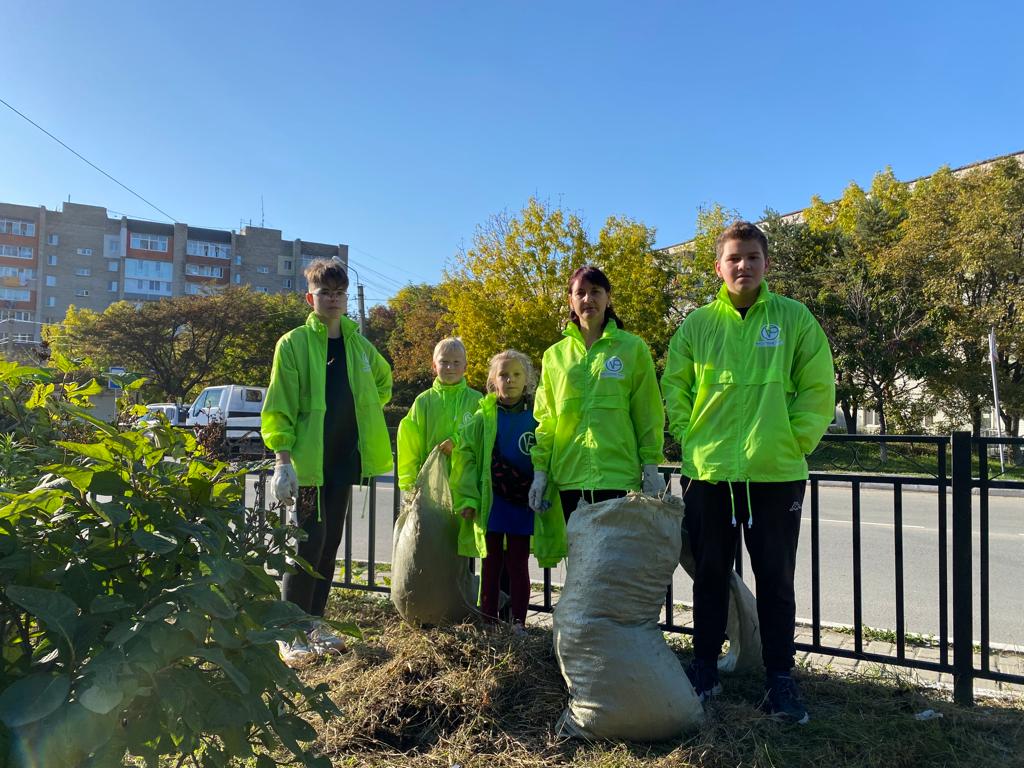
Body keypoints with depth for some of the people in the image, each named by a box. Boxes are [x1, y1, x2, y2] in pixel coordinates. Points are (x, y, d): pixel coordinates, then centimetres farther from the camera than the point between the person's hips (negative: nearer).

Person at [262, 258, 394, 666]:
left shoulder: (359, 345, 10)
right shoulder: (294, 343, -5)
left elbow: (383, 380, 30)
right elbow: (279, 407, -10)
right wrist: (282, 460, -17)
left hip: (344, 460, 6)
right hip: (308, 460, -6)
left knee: (330, 543, 12)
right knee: (310, 543, -7)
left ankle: (314, 622, 25)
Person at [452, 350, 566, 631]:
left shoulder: (537, 417, 0)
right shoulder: (483, 417, 1)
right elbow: (466, 456, -2)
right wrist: (468, 498, -9)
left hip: (523, 504, 0)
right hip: (490, 503, 1)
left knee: (518, 565, 7)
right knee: (491, 564, 10)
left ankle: (518, 623, 16)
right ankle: (488, 621, 19)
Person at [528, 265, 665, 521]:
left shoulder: (633, 348, 4)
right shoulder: (555, 355, 11)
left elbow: (648, 414, 3)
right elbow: (546, 419, 10)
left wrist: (651, 467, -2)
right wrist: (540, 470, 5)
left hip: (620, 476, -2)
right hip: (570, 477, 3)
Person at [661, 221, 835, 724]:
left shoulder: (794, 318, 0)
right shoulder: (698, 324, 4)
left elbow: (818, 389, 2)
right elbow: (674, 388, 9)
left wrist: (792, 443, -4)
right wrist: (691, 441, 2)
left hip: (776, 475, -1)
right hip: (708, 474, 2)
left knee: (776, 581, 8)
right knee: (710, 576, 12)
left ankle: (779, 679, 22)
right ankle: (705, 670, 27)